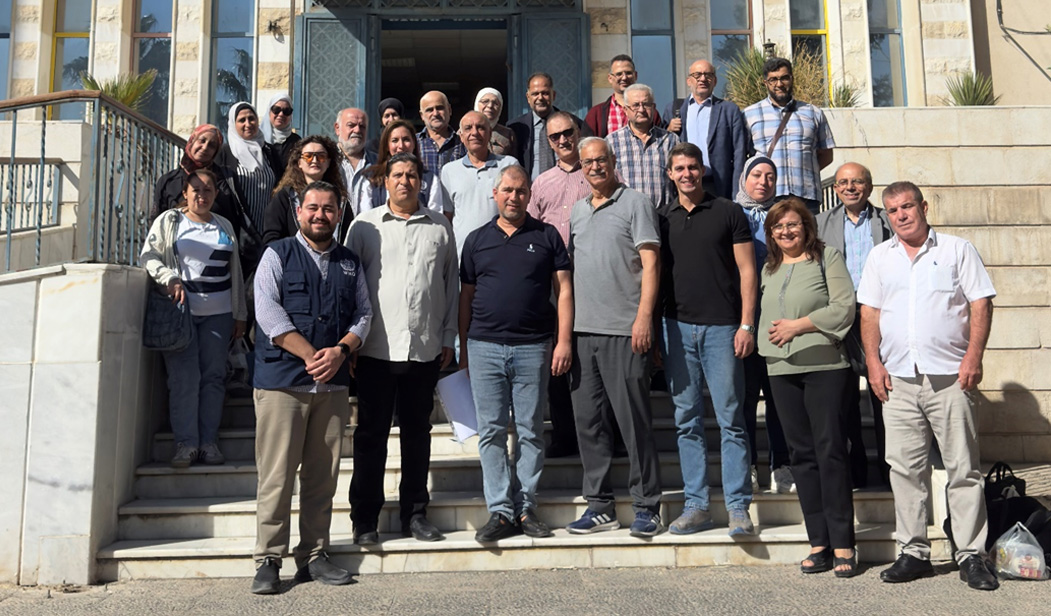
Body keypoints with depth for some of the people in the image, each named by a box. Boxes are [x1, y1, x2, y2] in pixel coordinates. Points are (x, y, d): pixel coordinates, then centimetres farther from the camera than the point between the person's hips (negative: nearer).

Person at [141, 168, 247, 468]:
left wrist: (239, 314, 15)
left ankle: (209, 441, 6)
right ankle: (186, 442, -2)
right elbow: (148, 256, 2)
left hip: (218, 314, 3)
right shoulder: (168, 221, 8)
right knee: (184, 376, -8)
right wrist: (170, 279, -16)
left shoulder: (225, 226, 16)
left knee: (214, 375, 0)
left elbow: (235, 272, 18)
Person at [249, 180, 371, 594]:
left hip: (333, 385, 4)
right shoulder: (278, 255, 4)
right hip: (282, 381, -4)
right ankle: (268, 561, 5)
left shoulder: (350, 263, 16)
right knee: (276, 475, -4)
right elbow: (268, 312, -7)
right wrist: (311, 356, -13)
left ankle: (313, 556, 16)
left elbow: (363, 313, 12)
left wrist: (340, 350, -7)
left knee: (323, 475, 7)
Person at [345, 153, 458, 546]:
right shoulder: (365, 225, 6)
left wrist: (448, 337, 8)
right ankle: (365, 520, 14)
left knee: (418, 433, 10)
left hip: (425, 348, 2)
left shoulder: (439, 226, 10)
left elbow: (451, 284, 13)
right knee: (371, 434, 4)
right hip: (377, 348, -1)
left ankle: (414, 514, 22)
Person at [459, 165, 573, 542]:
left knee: (531, 431, 4)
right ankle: (501, 511, 9)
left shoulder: (546, 236, 7)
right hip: (485, 346, 1)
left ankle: (527, 509, 14)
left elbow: (564, 289, 4)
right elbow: (466, 296, 13)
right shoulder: (477, 240, 12)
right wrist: (463, 347, 10)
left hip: (533, 348, -1)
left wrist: (564, 340, -5)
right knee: (491, 432, 2)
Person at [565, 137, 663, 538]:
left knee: (634, 421, -2)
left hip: (624, 331, -6)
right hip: (582, 330, 6)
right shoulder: (577, 210, 19)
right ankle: (600, 506, 17)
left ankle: (646, 507, 9)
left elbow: (650, 263, -7)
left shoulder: (634, 203, 1)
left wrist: (644, 315, -16)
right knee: (588, 421, 8)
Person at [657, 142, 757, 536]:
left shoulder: (727, 212, 4)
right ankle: (696, 506, 14)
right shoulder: (661, 219, 12)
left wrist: (746, 324, -7)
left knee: (730, 419, -1)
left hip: (721, 327, -3)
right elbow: (655, 272, 13)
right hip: (677, 327, 3)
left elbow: (746, 270, 1)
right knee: (687, 421, 6)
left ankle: (738, 507, 7)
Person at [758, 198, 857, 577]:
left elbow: (844, 307, -8)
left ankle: (842, 544, 1)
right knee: (801, 454, 6)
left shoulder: (827, 258, 1)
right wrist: (767, 340, 11)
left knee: (830, 450, -7)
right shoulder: (769, 268, 19)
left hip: (824, 365, -5)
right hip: (782, 370, 6)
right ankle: (819, 543, 12)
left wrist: (799, 325, -13)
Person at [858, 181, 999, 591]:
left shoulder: (957, 249, 7)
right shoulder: (880, 257, 14)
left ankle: (971, 556, 8)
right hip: (898, 378, 3)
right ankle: (914, 552, 14)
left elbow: (981, 303, 1)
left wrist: (973, 356, -10)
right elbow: (869, 313, 11)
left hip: (949, 376, -2)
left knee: (963, 467, 0)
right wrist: (874, 363, 1)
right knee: (905, 468, 4)